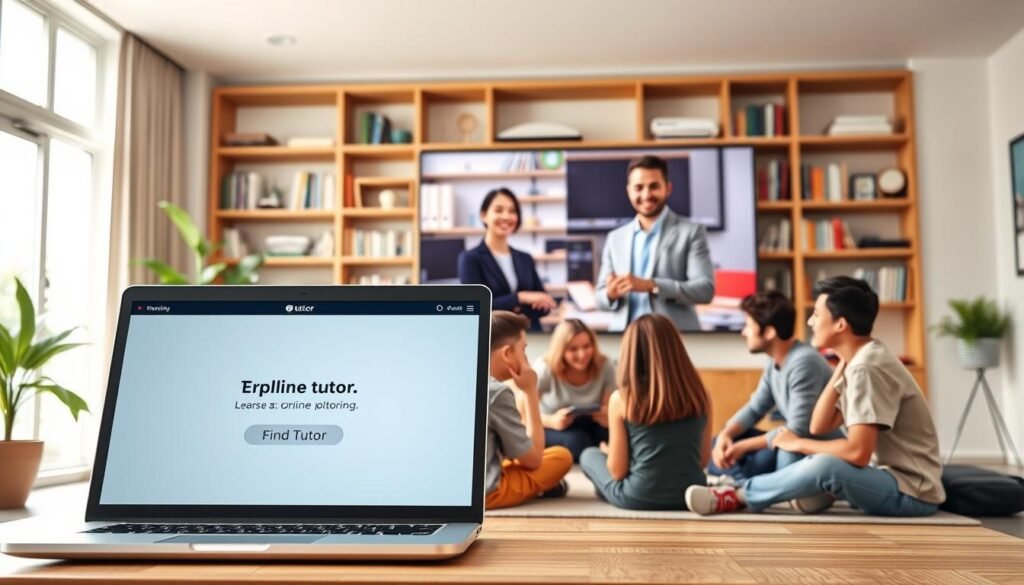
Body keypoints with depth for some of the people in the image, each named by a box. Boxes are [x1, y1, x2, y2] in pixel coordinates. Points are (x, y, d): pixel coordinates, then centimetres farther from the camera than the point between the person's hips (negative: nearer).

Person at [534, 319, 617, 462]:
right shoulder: (545, 368, -22)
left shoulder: (604, 366, -14)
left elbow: (610, 411, -9)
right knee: (577, 440, -35)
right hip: (550, 429, -2)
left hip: (588, 426, 3)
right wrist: (551, 421, -37)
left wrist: (607, 417, -34)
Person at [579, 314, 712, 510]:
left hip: (638, 497, -4)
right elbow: (703, 460, 7)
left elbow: (618, 471, -6)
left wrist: (608, 452, 16)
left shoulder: (621, 398, -9)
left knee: (589, 455, 23)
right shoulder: (699, 395, -1)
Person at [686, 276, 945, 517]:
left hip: (912, 491, -10)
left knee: (824, 466, -30)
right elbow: (819, 426, 6)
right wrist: (840, 370, 1)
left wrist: (799, 444, -12)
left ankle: (738, 495, -15)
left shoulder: (867, 368, -21)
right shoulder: (858, 361, 9)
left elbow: (858, 452, -27)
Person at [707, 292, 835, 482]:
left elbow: (797, 431, -27)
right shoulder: (775, 362, 5)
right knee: (723, 444, 4)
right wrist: (725, 434, -8)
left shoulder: (803, 362, -24)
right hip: (796, 445, 10)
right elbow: (754, 408, 13)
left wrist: (744, 446, -18)